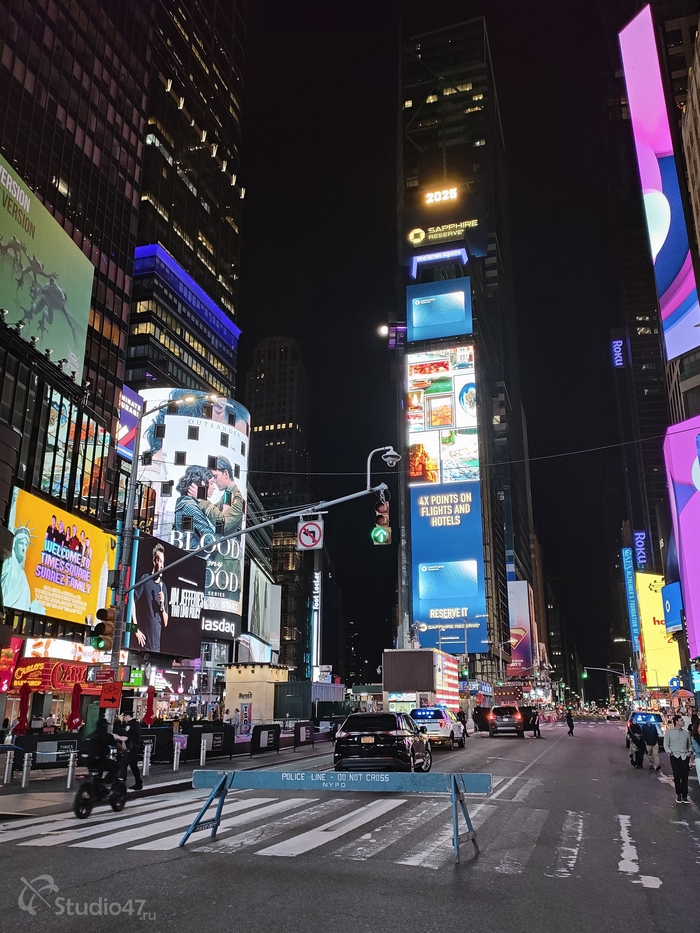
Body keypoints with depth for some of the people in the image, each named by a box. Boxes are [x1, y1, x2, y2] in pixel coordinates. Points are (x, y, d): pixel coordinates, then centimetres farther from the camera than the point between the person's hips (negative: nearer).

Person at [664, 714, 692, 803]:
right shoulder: (669, 732, 4)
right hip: (674, 756, -2)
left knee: (685, 776, -1)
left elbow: (690, 744, 16)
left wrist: (689, 752, -1)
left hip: (685, 756, 2)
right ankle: (678, 795, 9)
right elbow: (666, 744, 6)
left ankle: (684, 796, 6)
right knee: (677, 776, -5)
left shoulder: (686, 732, 11)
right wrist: (669, 752, -8)